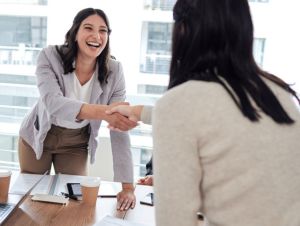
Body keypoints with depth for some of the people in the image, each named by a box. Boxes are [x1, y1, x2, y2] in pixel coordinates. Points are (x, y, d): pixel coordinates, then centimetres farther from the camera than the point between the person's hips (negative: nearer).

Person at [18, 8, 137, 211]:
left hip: (76, 142, 1)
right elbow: (52, 102, -41)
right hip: (39, 135, 0)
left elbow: (120, 130, -23)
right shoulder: (50, 57, -24)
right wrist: (103, 111, -59)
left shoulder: (114, 71, -21)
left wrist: (128, 186, -30)